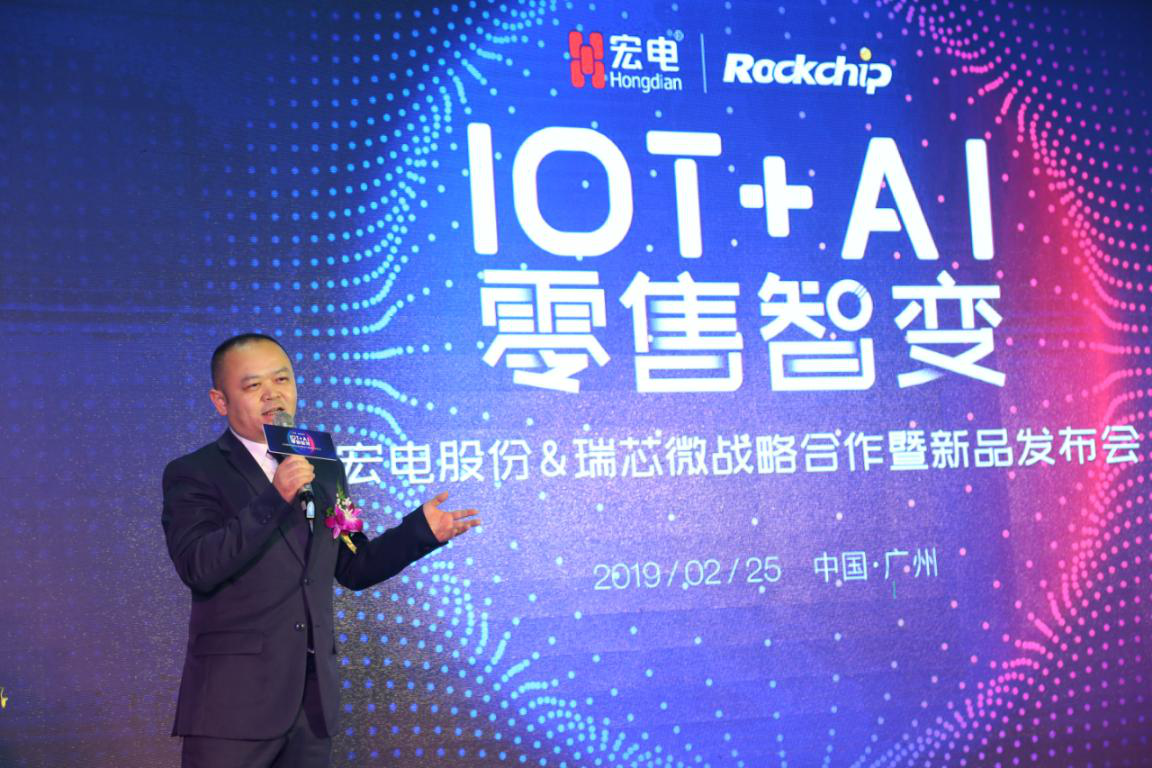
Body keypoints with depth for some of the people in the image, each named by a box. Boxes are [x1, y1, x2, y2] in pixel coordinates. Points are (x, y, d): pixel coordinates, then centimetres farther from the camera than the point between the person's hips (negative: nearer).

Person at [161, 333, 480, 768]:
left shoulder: (325, 470, 14)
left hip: (313, 700, 5)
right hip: (235, 700, -5)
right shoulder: (193, 474, -3)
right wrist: (273, 500, -25)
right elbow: (197, 567, -18)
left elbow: (352, 568, 19)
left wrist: (420, 530, 6)